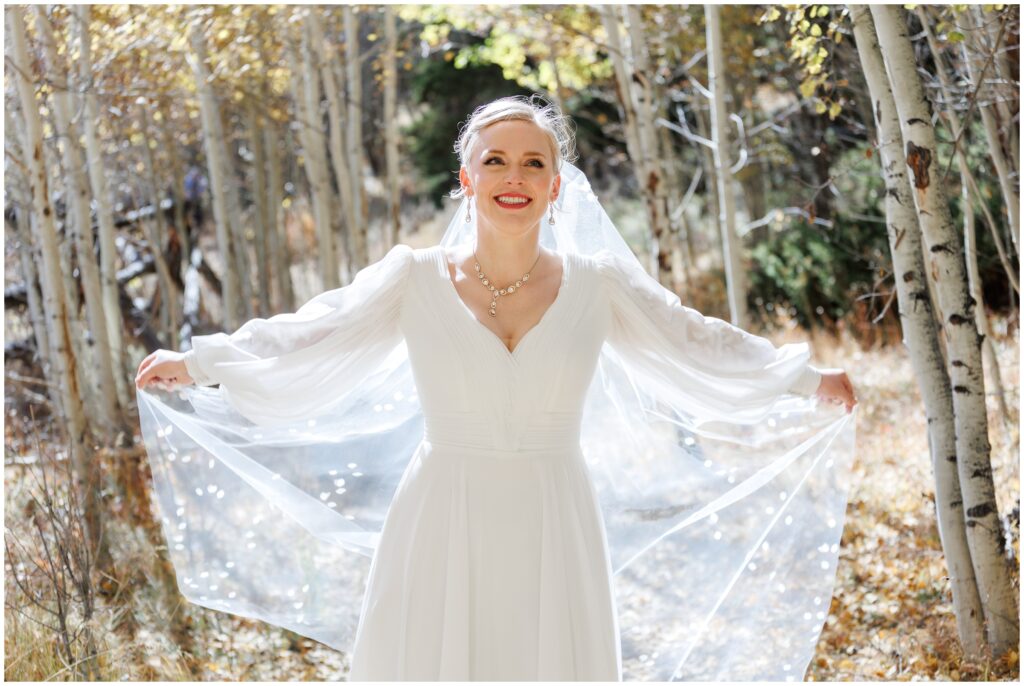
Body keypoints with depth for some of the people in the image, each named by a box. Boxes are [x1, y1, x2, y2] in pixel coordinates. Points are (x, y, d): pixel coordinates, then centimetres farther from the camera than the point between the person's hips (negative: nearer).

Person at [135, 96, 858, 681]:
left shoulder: (597, 285, 4)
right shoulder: (416, 278, 1)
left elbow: (699, 345, 9)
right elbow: (306, 338, -4)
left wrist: (809, 380, 7)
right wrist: (197, 362, -13)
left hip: (553, 544, 1)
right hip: (441, 540, -1)